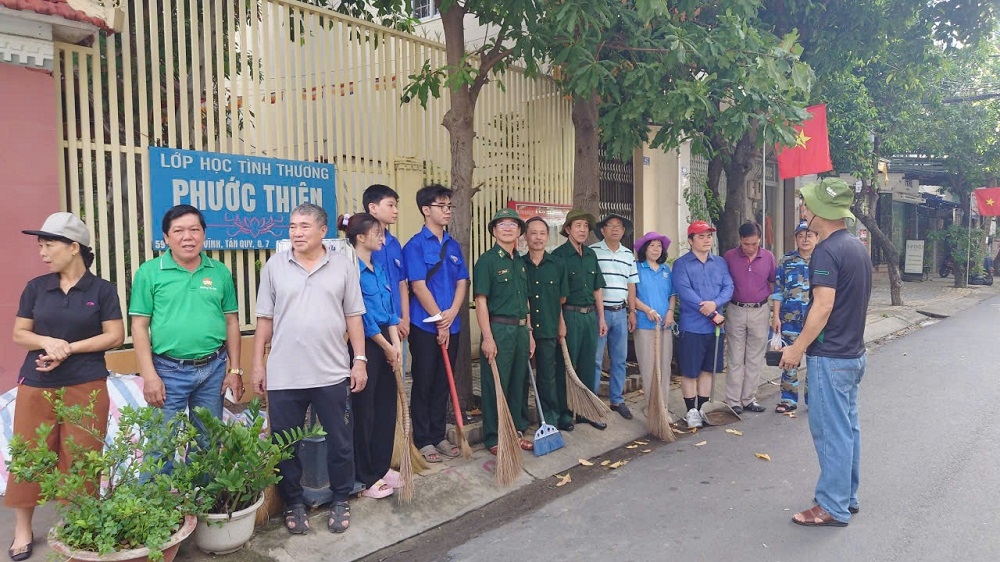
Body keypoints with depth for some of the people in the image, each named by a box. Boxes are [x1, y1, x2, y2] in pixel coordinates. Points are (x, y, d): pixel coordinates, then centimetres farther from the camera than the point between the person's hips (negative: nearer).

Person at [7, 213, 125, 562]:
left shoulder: (102, 290, -2)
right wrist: (47, 341, -13)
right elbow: (19, 334, 7)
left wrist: (69, 348, -13)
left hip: (86, 386, -2)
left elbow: (115, 336, -4)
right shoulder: (36, 287, 6)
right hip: (36, 385, 3)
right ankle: (22, 529, 22)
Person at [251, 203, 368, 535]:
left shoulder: (343, 266, 2)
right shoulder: (274, 266, 3)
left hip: (333, 374, 0)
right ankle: (293, 503, 28)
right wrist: (258, 364, 2)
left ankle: (340, 500, 28)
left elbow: (353, 317, 4)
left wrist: (360, 361, 0)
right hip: (283, 376, 1)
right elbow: (265, 320, 5)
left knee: (340, 441, 10)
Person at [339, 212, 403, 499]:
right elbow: (361, 317, -15)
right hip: (365, 345, -8)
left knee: (386, 407, 14)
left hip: (385, 344, 8)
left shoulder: (379, 268, 12)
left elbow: (389, 309, 10)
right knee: (364, 410, 2)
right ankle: (365, 478, 14)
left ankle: (382, 467, 28)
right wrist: (387, 347, -8)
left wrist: (396, 345, 0)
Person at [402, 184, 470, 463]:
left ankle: (439, 435, 24)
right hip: (424, 325, -6)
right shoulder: (415, 245, -8)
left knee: (443, 382, 13)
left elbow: (462, 282, 7)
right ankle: (423, 440, 14)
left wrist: (452, 313, -10)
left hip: (451, 325, 6)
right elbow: (418, 286, -14)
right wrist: (439, 321, -13)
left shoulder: (453, 245, 11)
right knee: (424, 383, 3)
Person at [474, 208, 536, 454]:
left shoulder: (520, 262, 13)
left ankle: (517, 431, 26)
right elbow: (481, 301, -12)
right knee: (495, 385, 1)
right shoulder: (487, 260, -7)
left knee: (519, 383, 13)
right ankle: (494, 438, 11)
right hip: (498, 329, -6)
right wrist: (487, 338, -17)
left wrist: (529, 333, 14)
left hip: (521, 329, 7)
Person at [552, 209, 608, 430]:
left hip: (590, 315, 6)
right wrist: (560, 321, -17)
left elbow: (598, 289, 16)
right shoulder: (559, 255, -8)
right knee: (566, 365, 2)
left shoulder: (591, 255, 12)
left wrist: (601, 318, 13)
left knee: (588, 365, 12)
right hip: (569, 315, -6)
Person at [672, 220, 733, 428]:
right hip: (692, 326, -5)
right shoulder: (681, 264, -5)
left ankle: (703, 409, 23)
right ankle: (691, 411, 13)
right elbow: (685, 292, -16)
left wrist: (715, 303, -20)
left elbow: (729, 287, 1)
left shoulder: (720, 263, 11)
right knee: (689, 371, 1)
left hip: (715, 326, 5)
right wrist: (713, 315, -16)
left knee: (708, 369, 12)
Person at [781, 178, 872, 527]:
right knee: (848, 427, 17)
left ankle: (833, 508, 9)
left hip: (830, 357, -10)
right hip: (854, 352, 10)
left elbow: (823, 306, -24)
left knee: (832, 432, -1)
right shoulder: (858, 247, 11)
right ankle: (848, 497, 28)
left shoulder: (827, 251, -19)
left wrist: (797, 349, -17)